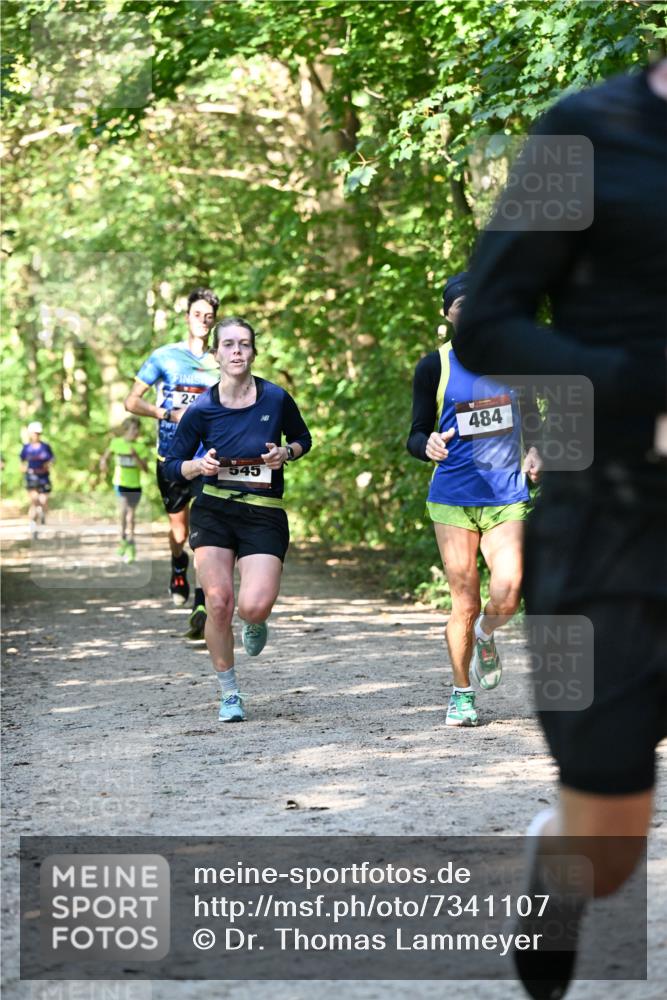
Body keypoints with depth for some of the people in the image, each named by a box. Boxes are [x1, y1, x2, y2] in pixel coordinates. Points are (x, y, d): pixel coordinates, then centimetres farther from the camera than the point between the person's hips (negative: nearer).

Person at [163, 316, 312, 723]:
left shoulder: (276, 399, -3)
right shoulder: (202, 410, -2)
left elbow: (303, 439, 15)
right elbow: (173, 466, 8)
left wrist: (286, 453, -7)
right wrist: (199, 465, -13)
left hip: (265, 515, -1)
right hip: (213, 512, 1)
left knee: (254, 606, -18)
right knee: (218, 603, -10)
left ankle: (256, 623, 23)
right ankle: (229, 693, 9)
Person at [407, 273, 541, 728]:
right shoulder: (434, 366, 2)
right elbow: (416, 437, 4)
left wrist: (535, 451, 1)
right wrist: (428, 445, -20)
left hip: (507, 495, 1)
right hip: (453, 497, -1)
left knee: (506, 597, -15)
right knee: (464, 602, -2)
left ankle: (484, 635, 21)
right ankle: (462, 694, 16)